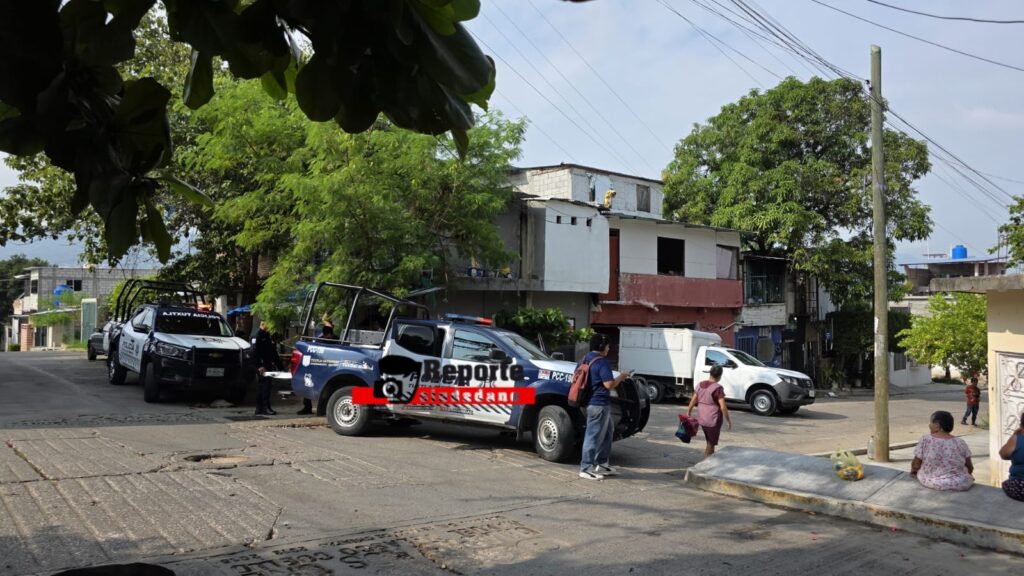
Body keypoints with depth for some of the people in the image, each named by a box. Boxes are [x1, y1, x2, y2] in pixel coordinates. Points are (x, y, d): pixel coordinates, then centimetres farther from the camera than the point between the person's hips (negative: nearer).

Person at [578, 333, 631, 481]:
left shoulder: (586, 359, 11)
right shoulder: (602, 362, -18)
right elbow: (609, 384, -23)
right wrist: (621, 377, -4)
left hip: (593, 402, 10)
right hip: (599, 404, -10)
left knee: (607, 433, 20)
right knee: (594, 435, -4)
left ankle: (602, 464, 25)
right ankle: (586, 469, 1)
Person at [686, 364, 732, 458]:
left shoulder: (700, 385, 4)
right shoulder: (718, 388, -16)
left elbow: (693, 401, 7)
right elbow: (723, 407, -17)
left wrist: (688, 413, 16)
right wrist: (729, 421, -8)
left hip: (701, 420, 6)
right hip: (713, 421, -6)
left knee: (710, 443, 21)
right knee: (711, 444, 6)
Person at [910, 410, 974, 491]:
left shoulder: (925, 440, -11)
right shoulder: (960, 443, -6)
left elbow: (916, 465, -6)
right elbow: (970, 468, 3)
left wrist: (913, 471, 17)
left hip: (931, 482, -2)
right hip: (960, 484, 2)